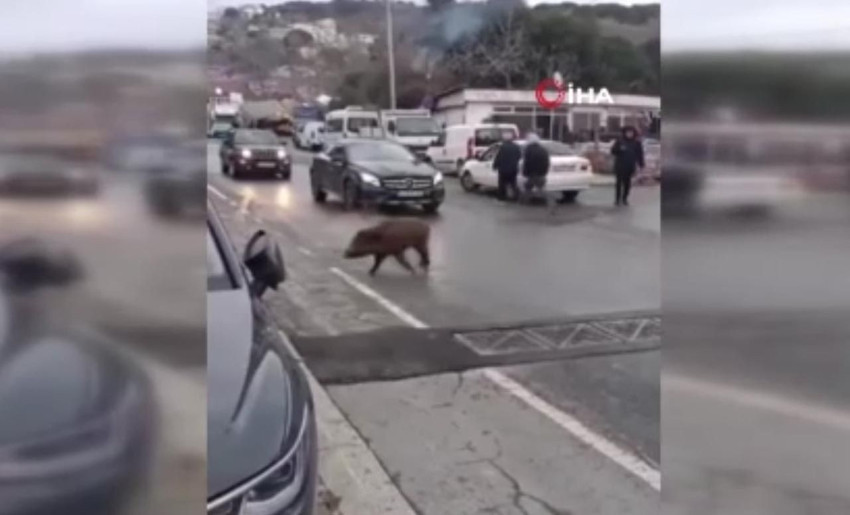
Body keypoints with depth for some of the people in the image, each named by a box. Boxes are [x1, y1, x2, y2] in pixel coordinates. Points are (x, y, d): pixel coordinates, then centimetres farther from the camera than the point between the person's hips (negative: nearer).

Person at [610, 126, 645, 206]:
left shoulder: (636, 142, 3)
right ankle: (617, 199, 1)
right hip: (620, 166, -2)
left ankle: (624, 199, 15)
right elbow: (613, 150, -2)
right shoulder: (620, 140, -2)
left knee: (627, 183, 5)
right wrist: (620, 149, -22)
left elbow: (640, 154, 6)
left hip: (630, 166, 2)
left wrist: (641, 165, 3)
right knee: (619, 182, -5)